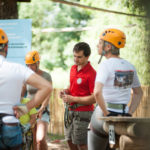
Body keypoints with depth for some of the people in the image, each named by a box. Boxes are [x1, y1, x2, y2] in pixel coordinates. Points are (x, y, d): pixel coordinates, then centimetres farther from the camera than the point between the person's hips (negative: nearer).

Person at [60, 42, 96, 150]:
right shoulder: (73, 68, 9)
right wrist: (66, 91, 3)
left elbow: (94, 98, -20)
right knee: (70, 141, 15)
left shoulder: (91, 73, -17)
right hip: (70, 110, 9)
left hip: (82, 112, -8)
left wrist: (73, 99, -19)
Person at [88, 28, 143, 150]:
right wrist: (129, 114, 13)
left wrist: (106, 113, -16)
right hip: (123, 115, 6)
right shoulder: (129, 66, 8)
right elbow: (138, 93, 17)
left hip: (104, 115, -6)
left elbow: (97, 92, -26)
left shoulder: (106, 65, -13)